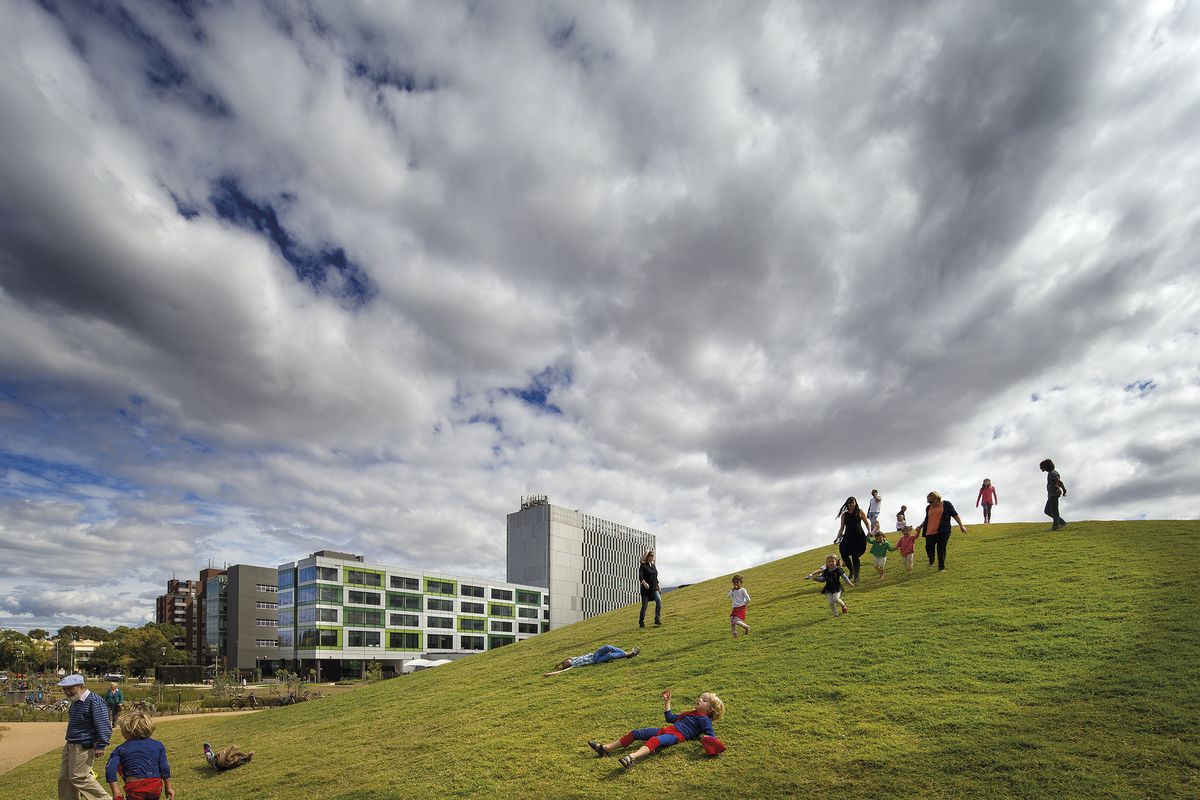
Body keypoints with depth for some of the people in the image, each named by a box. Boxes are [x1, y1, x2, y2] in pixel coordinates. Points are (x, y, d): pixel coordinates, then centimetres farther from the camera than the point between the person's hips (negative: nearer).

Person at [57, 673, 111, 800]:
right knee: (64, 778, 11)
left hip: (83, 748, -10)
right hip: (70, 746, 10)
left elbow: (103, 725, -21)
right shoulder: (75, 702, 13)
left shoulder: (94, 700, -19)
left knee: (78, 777, -8)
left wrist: (101, 746, -23)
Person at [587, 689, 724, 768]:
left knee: (655, 740, -40)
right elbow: (670, 718, 40)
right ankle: (606, 748, 0)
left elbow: (711, 735, -6)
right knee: (635, 733, -1)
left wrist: (706, 737, -28)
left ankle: (632, 758, -65)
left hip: (677, 735, -8)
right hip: (666, 730, 8)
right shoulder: (690, 713, 33)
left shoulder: (704, 719, 9)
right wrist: (667, 702, 40)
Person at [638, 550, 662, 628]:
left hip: (654, 589, 5)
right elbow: (640, 577, -20)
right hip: (646, 589, -5)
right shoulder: (643, 566, -6)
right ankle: (641, 623, 14)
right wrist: (644, 583, -39)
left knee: (659, 601, -17)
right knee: (644, 605, 0)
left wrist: (657, 586, 20)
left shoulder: (653, 566, 14)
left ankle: (657, 619, -13)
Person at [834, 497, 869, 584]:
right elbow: (842, 528, 16)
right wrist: (837, 538, 7)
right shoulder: (844, 514, 14)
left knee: (855, 556, -7)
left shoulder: (859, 512, 7)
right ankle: (851, 571, 15)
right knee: (844, 554, -11)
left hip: (859, 537, -3)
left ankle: (856, 577, 2)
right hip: (848, 537, 3)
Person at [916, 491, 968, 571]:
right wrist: (920, 527, 18)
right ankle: (931, 561, 31)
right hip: (930, 532, 4)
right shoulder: (928, 507, 16)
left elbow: (955, 515, 3)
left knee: (941, 549, -4)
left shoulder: (946, 504, 3)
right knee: (929, 548, 1)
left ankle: (941, 567, 7)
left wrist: (961, 526, 1)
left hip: (943, 532, -4)